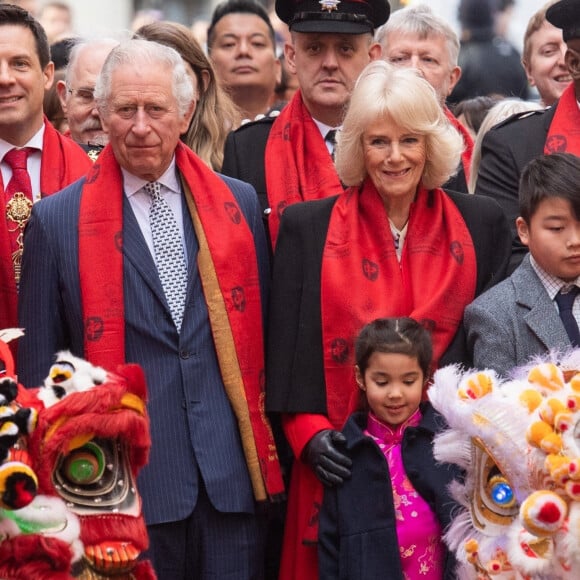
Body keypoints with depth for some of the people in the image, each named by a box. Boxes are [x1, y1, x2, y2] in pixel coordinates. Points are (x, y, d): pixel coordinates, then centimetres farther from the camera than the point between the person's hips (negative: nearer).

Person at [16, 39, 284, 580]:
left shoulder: (238, 204, 8)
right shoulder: (58, 221, 0)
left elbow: (262, 330, 13)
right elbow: (38, 366, 4)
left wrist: (268, 453, 9)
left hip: (231, 473, 2)